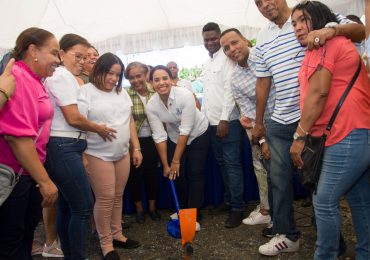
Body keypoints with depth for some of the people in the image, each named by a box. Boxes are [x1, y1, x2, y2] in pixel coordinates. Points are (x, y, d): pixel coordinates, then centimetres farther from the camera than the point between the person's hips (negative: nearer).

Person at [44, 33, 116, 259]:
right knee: (83, 207, -7)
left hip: (67, 147, 10)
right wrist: (100, 129, -2)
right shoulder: (62, 76, -10)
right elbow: (73, 118, -16)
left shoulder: (68, 78, 20)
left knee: (67, 206, 14)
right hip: (64, 148, -10)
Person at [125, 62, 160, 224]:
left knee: (152, 173, 11)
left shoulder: (155, 93, -2)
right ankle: (139, 209, 29)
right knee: (135, 174, 8)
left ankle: (152, 207, 31)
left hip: (152, 140, 2)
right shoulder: (125, 95, -11)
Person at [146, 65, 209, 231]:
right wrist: (165, 165, -14)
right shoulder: (151, 106, -20)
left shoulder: (185, 95, -31)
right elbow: (159, 136, -17)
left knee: (195, 174, -6)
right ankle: (181, 211, 23)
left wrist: (176, 161, -24)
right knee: (178, 175, 1)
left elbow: (185, 130, -29)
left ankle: (194, 216, 5)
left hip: (197, 134, -3)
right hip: (175, 138, 3)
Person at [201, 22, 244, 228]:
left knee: (232, 164, -4)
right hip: (212, 122, 8)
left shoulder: (226, 59, -7)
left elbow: (230, 90, -15)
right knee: (222, 163, 14)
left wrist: (224, 120, -19)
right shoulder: (207, 64, 18)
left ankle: (238, 207, 4)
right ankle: (228, 201, 25)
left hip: (228, 121, -8)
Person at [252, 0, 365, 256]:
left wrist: (332, 29, -30)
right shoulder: (263, 38, 10)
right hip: (280, 122, 5)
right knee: (279, 179, 8)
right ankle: (286, 234, 25)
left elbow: (360, 31, -8)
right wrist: (259, 123, 15)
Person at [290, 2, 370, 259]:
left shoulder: (324, 44, -5)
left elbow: (318, 93, -14)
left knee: (324, 201, -4)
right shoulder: (339, 43, 26)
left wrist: (300, 136, -10)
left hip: (348, 135, -11)